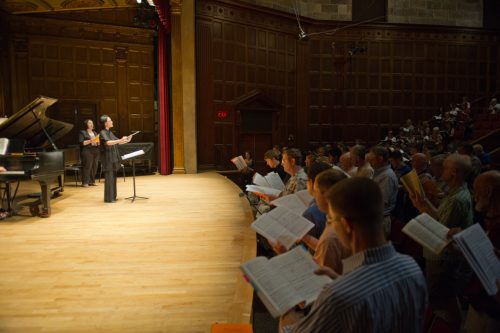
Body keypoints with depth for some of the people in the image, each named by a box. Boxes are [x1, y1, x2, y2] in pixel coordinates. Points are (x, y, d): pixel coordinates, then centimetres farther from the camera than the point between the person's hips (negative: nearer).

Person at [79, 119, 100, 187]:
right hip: (87, 152, -6)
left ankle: (92, 181, 9)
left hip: (95, 151, 6)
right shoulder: (82, 132, 3)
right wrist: (90, 141, -17)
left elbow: (98, 142, 22)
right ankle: (85, 182, -7)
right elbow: (81, 143, -7)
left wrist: (98, 141, 0)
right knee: (87, 166, -10)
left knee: (94, 167, 1)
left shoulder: (95, 133, 22)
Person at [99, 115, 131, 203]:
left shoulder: (110, 132, 15)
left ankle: (112, 197, 18)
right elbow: (108, 142, -28)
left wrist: (126, 140, 1)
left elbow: (117, 142, 19)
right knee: (109, 178, -6)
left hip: (113, 158, 8)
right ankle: (108, 198, 0)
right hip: (107, 158, -8)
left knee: (113, 177, 11)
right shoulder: (103, 133, -11)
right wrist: (120, 140, -41)